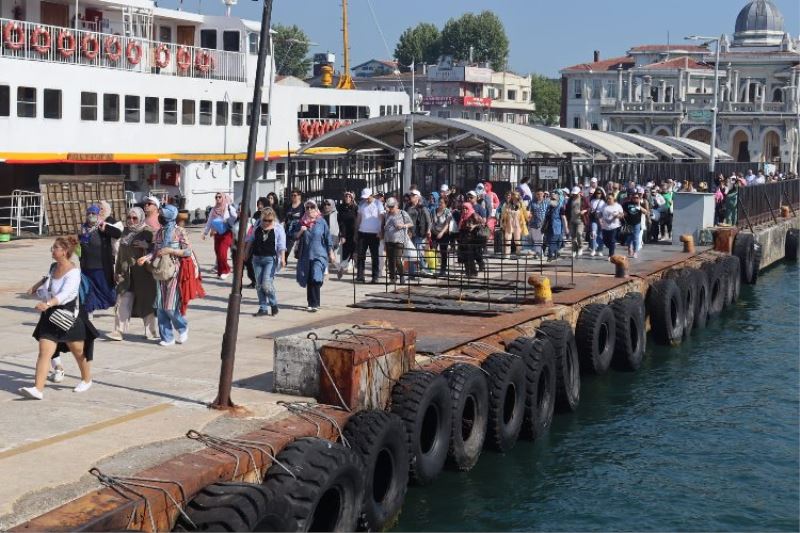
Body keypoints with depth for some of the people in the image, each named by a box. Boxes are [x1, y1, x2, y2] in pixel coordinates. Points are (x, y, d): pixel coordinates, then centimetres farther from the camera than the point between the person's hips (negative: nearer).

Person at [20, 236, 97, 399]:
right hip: (51, 315, 6)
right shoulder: (53, 267, 4)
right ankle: (38, 389, -12)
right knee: (44, 352, -6)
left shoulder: (73, 272, -19)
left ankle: (86, 380, 37)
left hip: (69, 316, -6)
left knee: (78, 351, 13)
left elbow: (65, 293, -35)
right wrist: (36, 287, 23)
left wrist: (48, 303, -49)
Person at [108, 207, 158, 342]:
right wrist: (117, 270, 21)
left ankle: (151, 332, 13)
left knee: (146, 302, 2)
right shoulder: (126, 232, 14)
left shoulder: (147, 232, -5)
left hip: (143, 273, -5)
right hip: (126, 274, 5)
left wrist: (147, 245, -25)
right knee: (123, 301, 0)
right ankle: (119, 331, 3)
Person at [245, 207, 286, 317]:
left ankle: (274, 305, 5)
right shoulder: (257, 227, 6)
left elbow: (281, 245, -10)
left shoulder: (278, 228, -5)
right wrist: (246, 253, 21)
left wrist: (282, 258, -20)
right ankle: (263, 308, 12)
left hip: (271, 259, -5)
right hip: (257, 258, 5)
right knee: (259, 285, 5)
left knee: (267, 283, -15)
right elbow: (250, 240, 19)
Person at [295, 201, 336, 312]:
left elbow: (328, 238, 3)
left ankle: (315, 304, -12)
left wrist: (331, 253, 2)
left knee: (315, 279, -16)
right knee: (308, 280, 7)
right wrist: (300, 231, -8)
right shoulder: (302, 222, 8)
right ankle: (311, 303, 20)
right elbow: (296, 238, 12)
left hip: (319, 255, -4)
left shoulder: (322, 222, 0)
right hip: (305, 255, 4)